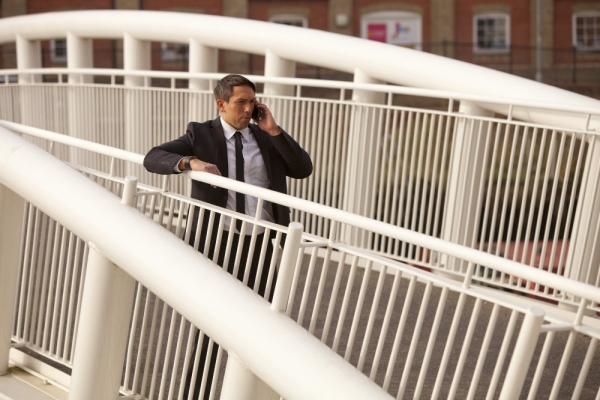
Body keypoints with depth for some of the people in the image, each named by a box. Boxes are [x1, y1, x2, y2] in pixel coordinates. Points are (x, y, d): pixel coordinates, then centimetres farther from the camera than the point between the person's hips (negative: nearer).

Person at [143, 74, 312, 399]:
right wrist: (191, 162, -28)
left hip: (260, 244, 3)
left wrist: (274, 131, -7)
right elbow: (152, 158, -10)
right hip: (217, 241, -3)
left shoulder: (265, 137, 8)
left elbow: (303, 169, -1)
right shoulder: (202, 134, -1)